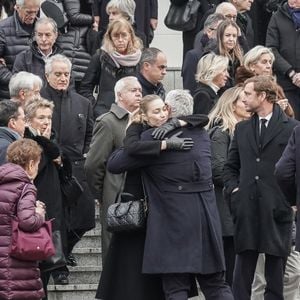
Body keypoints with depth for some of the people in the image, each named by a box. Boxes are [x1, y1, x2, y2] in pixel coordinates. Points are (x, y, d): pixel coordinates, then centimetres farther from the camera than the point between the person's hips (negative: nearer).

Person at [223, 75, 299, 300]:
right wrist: (233, 188, 5)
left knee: (276, 273, 3)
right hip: (247, 210, 4)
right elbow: (230, 166, 21)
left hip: (277, 211, -3)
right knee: (242, 275, 2)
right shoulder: (242, 129, 15)